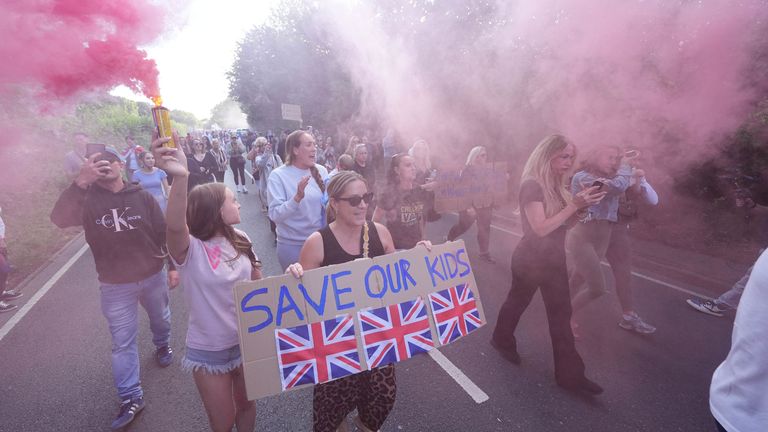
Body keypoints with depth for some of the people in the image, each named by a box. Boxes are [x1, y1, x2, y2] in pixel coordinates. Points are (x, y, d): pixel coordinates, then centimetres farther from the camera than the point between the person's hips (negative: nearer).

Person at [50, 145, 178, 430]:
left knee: (161, 319, 24)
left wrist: (173, 266, -3)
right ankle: (131, 397, 16)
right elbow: (59, 219, -26)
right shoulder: (87, 198, -7)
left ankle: (163, 344, 55)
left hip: (153, 276, 1)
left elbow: (164, 232, -2)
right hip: (115, 285, -1)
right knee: (123, 341, 5)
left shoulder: (142, 196, -6)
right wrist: (80, 181, -37)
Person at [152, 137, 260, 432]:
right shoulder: (190, 249, -23)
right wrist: (181, 178, -62)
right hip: (209, 350, -4)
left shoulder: (241, 241, -6)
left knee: (246, 405, 25)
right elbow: (175, 227, -46)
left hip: (246, 341, 4)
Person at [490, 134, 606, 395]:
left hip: (554, 258, 8)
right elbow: (541, 228, -25)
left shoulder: (556, 186, 7)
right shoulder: (531, 185, -19)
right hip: (530, 260, -8)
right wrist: (575, 205, -27)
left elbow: (565, 220, 8)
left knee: (561, 313, 12)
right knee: (518, 302, 10)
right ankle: (502, 340, 33)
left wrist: (583, 202, -8)